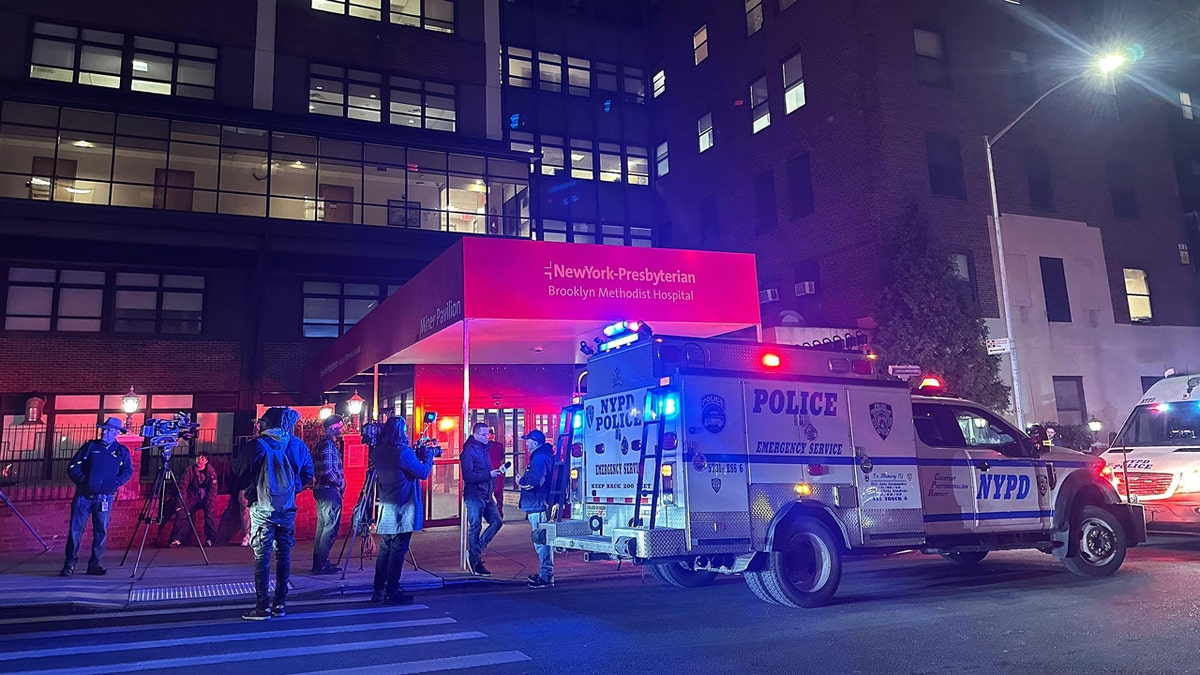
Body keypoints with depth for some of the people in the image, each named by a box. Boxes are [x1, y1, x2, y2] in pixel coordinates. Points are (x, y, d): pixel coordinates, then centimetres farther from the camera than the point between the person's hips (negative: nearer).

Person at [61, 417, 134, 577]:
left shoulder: (121, 451, 9)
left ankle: (94, 564, 11)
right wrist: (83, 481, -4)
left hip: (105, 497, 0)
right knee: (75, 529, -3)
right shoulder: (90, 446, 8)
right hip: (84, 495, 0)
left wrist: (116, 483, -5)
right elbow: (72, 467, 6)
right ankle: (69, 563, 3)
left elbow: (128, 471, 8)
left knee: (101, 531, 3)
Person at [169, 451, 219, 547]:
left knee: (210, 513, -21)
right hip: (193, 497, 1)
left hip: (206, 497, -1)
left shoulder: (211, 471, -11)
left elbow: (213, 489, -11)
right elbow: (183, 486, -11)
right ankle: (176, 539, -7)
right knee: (181, 513, -17)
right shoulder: (190, 470, -10)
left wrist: (210, 503, -21)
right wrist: (182, 502, -20)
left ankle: (210, 539, -9)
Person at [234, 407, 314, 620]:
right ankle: (280, 604, 13)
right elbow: (308, 474, 7)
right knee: (283, 554, 9)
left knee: (262, 556, 1)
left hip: (262, 507, -2)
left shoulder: (257, 446, -8)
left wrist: (247, 487, 20)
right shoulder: (298, 445, 0)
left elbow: (239, 473, 0)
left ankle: (263, 606, 0)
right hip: (288, 508, 3)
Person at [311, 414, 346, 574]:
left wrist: (339, 482, 14)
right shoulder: (328, 445, -16)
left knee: (322, 526, 14)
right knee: (330, 528, -6)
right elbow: (327, 471, -23)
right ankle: (322, 564, -4)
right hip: (329, 490, -10)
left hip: (321, 489, 10)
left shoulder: (321, 444, 15)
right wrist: (340, 482, -9)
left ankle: (319, 562, 19)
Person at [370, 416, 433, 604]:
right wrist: (428, 454, 1)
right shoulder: (403, 452, -18)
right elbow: (423, 472, -14)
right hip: (402, 508, -8)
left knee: (385, 548, 15)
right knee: (398, 549, -2)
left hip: (385, 507, 8)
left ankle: (379, 591, 18)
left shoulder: (377, 452, 7)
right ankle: (392, 592, 3)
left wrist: (416, 454, 12)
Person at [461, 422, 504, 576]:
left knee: (497, 522, 4)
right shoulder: (469, 451, -12)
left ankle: (475, 552, 13)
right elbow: (467, 475, -20)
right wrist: (489, 474, -23)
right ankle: (475, 562, 10)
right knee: (475, 527, 0)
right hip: (474, 495, -8)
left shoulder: (484, 449, 15)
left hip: (486, 495, 8)